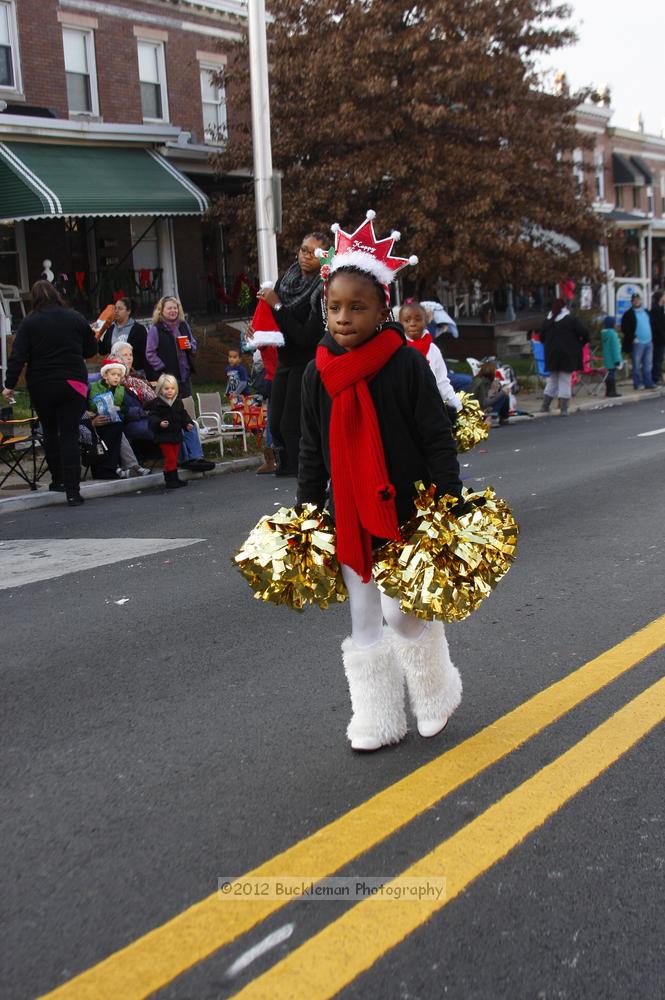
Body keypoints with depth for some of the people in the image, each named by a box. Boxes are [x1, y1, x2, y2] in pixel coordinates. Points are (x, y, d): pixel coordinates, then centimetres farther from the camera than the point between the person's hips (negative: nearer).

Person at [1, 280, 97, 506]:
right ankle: (72, 491, -8)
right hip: (72, 383, 0)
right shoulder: (76, 318, 0)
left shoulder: (29, 323, -5)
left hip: (41, 386, 0)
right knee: (69, 435, -1)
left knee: (49, 432, 19)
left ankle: (58, 479, 25)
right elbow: (92, 350, 8)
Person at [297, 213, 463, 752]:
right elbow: (312, 450, 9)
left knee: (403, 611, -4)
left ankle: (436, 696, 24)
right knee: (364, 620, 10)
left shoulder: (406, 363, -10)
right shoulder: (319, 373, 1)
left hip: (405, 511, -4)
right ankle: (378, 721, 23)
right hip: (349, 515, 4)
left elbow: (438, 439, -9)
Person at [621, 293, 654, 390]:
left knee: (648, 365, 7)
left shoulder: (646, 312, 16)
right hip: (637, 343, -6)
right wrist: (633, 338, -15)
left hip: (649, 342, 6)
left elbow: (651, 324, 24)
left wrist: (651, 338, 13)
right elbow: (624, 329, -9)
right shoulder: (628, 314, -4)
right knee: (637, 365, -1)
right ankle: (637, 384, 5)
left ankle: (648, 383, 12)